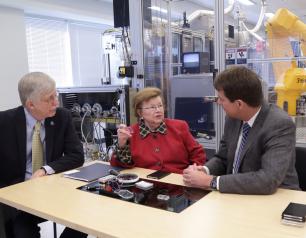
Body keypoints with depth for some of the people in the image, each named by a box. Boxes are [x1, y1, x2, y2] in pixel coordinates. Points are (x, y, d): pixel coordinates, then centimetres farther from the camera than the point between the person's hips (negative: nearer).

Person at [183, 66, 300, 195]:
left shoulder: (281, 125, -22)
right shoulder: (233, 117, -3)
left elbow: (269, 180, -31)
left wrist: (211, 181, -27)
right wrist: (204, 170, -12)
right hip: (237, 195, 5)